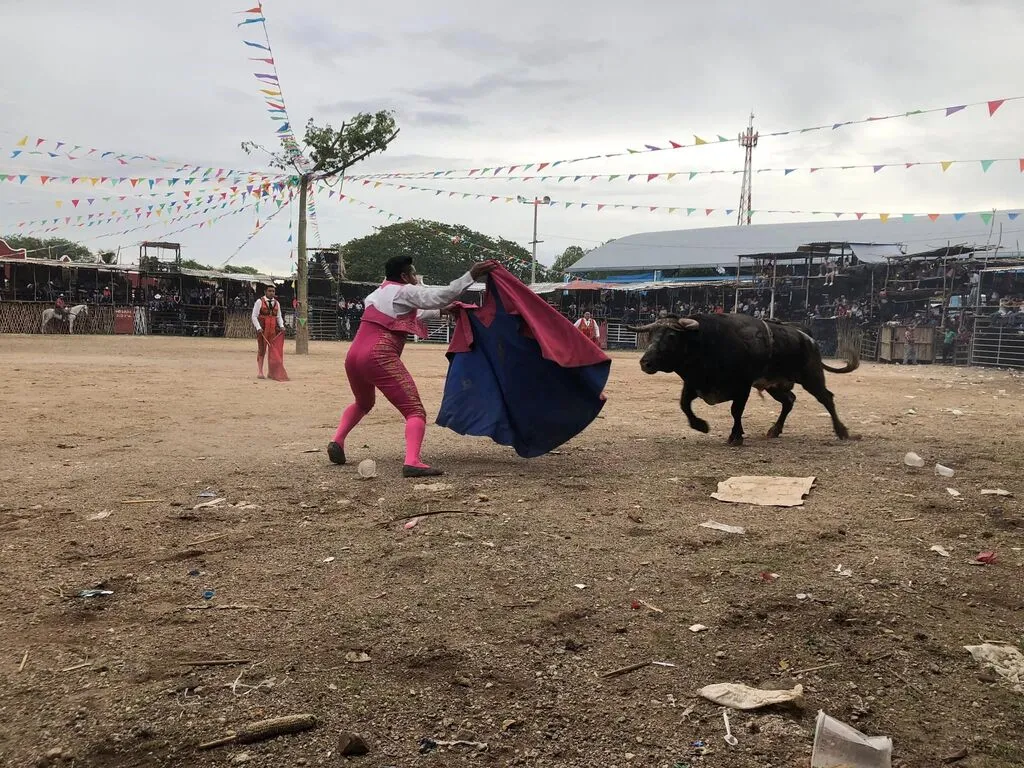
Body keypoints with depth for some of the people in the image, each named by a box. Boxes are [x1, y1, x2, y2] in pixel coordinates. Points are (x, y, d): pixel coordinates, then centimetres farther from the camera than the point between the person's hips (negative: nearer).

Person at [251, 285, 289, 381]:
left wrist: (281, 326, -5)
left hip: (273, 329, 4)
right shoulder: (259, 301, -2)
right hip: (262, 329, -4)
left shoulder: (277, 303, 11)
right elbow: (254, 316, -4)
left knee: (274, 350, 2)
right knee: (261, 350, 2)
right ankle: (259, 372, 8)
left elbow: (279, 317, 14)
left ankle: (272, 372, 9)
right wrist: (258, 327, -16)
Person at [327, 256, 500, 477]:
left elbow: (408, 316, 40)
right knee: (415, 410, -10)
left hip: (353, 356, 9)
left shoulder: (379, 293, 27)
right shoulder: (404, 291, 2)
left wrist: (440, 312, 41)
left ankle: (337, 441, 22)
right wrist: (471, 276, -11)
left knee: (363, 404, 36)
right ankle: (412, 462, -31)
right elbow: (440, 296, -12)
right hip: (379, 357, -9)